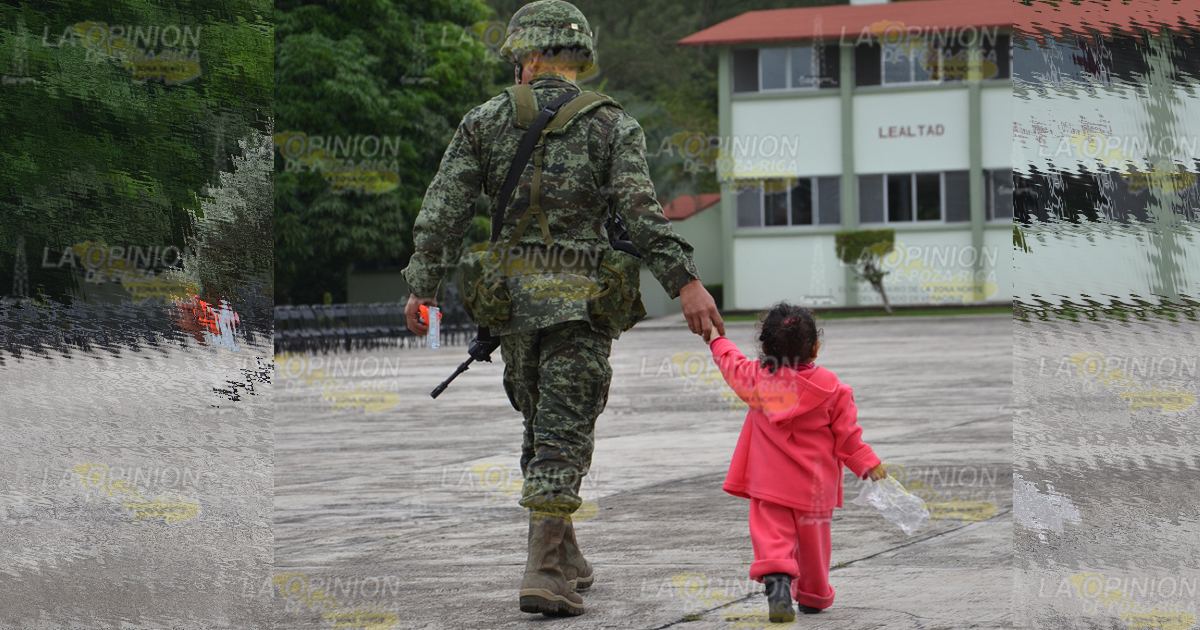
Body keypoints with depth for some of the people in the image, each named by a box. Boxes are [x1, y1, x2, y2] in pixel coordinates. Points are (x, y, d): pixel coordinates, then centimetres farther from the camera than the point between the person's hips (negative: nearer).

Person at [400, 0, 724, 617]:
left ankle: (565, 560, 26)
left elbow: (442, 210, 0)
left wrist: (422, 285, 5)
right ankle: (545, 573, -13)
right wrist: (686, 283, -16)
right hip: (582, 304, -3)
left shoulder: (486, 121, 5)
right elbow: (642, 213, -13)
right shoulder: (611, 125, -1)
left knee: (542, 426, 19)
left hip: (511, 298, 3)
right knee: (564, 435, -3)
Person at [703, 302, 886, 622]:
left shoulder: (756, 378, -3)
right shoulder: (830, 387, -5)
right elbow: (847, 433, -2)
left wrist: (717, 340, 36)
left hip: (769, 484, 0)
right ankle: (814, 596, 30)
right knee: (812, 540, 15)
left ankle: (777, 582, -32)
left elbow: (733, 365, 18)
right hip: (814, 487, 1)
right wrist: (867, 463, 9)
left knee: (771, 535, -7)